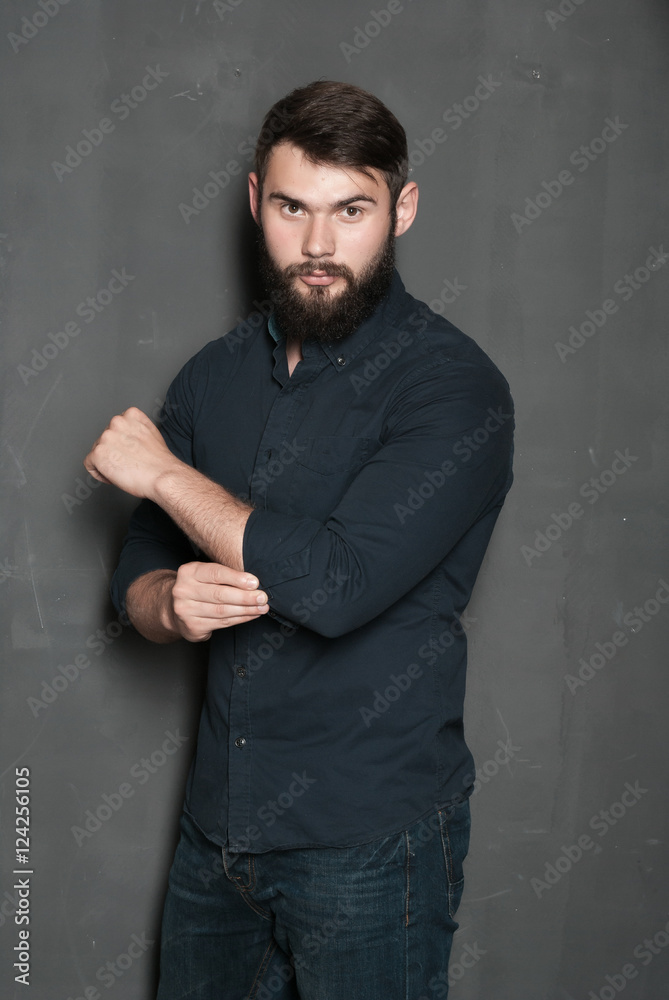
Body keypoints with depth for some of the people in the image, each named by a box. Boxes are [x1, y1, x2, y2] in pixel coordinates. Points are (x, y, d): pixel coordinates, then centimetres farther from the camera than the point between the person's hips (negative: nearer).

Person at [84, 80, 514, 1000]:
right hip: (217, 821, 6)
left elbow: (336, 586, -26)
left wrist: (164, 473, -14)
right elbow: (137, 570, 10)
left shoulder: (454, 387, -15)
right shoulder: (216, 373, 5)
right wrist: (171, 605, -15)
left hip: (369, 845, -5)